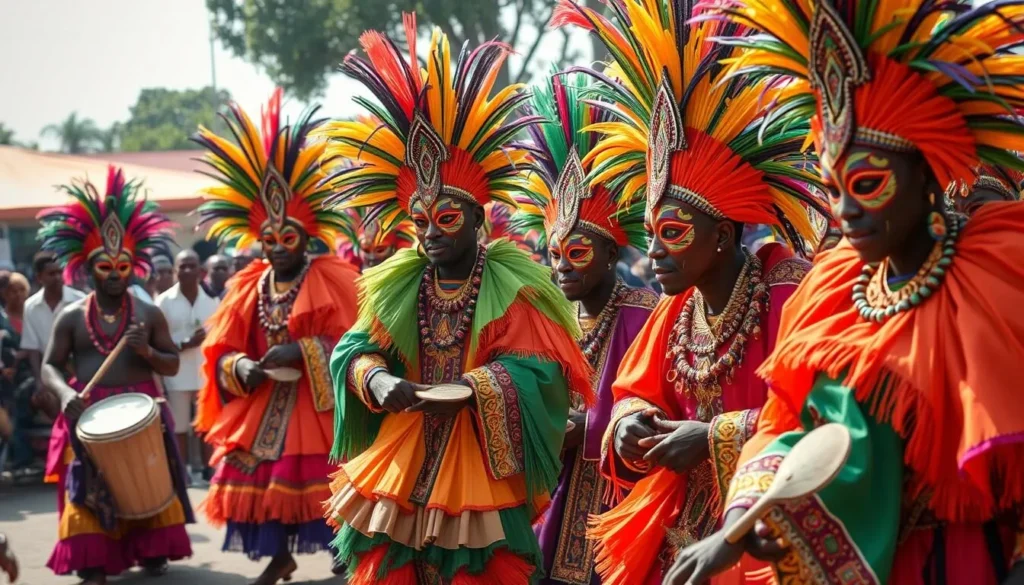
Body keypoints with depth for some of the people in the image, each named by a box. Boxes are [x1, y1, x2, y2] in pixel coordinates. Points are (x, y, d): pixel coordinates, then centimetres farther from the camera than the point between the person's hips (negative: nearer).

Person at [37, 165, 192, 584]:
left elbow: (173, 366, 5)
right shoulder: (71, 316, 2)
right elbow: (49, 366, 1)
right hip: (88, 416, -1)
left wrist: (147, 352, -15)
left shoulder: (149, 314, 2)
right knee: (88, 489, -4)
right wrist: (65, 393, -19)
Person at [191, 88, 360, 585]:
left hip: (318, 405, -5)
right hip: (262, 407, 5)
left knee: (321, 482, -7)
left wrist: (301, 350, -21)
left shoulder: (333, 281, -7)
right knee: (264, 480, 9)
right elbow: (221, 352, 9)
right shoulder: (247, 287, 8)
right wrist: (244, 368, -12)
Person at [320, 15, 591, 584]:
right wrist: (376, 378, -18)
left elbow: (540, 370, -11)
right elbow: (355, 349, 5)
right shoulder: (396, 284, 8)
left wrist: (470, 390, -24)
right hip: (401, 469, 4)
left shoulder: (514, 285, -6)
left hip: (480, 477, -4)